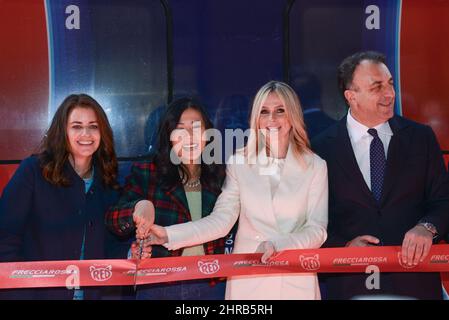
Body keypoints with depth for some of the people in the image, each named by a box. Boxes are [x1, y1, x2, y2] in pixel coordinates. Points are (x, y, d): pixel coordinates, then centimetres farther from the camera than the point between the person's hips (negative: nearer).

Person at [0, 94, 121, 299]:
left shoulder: (107, 181, 3)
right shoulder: (33, 171, -11)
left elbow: (105, 244, 9)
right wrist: (18, 293, -18)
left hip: (91, 293, 4)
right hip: (36, 292, -4)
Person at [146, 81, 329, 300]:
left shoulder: (315, 166, -1)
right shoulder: (239, 163, 0)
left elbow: (316, 231, -5)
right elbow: (221, 219, -6)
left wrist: (278, 244, -22)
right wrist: (168, 235, -18)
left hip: (296, 281, 0)